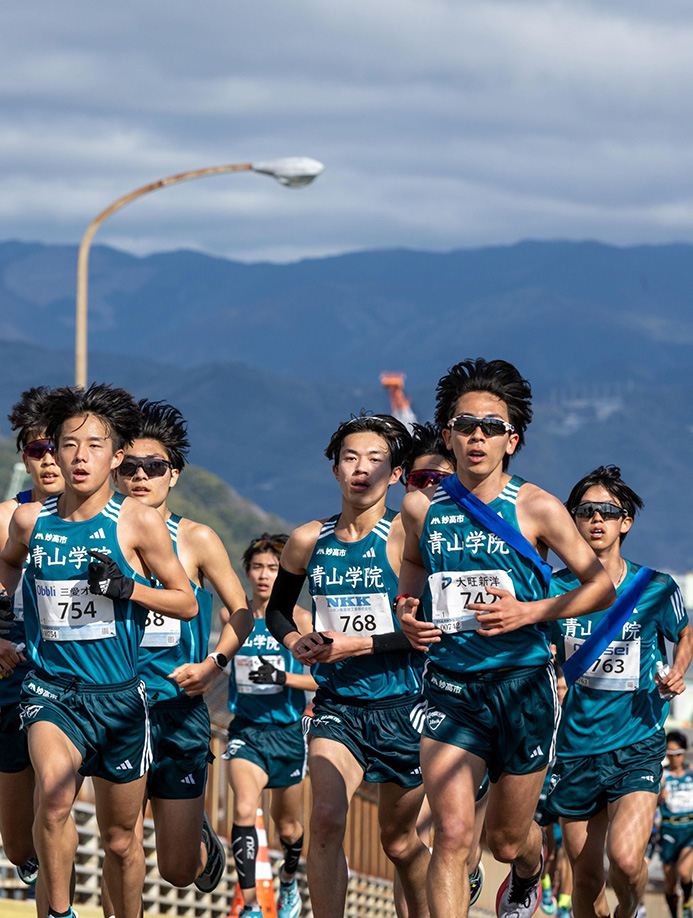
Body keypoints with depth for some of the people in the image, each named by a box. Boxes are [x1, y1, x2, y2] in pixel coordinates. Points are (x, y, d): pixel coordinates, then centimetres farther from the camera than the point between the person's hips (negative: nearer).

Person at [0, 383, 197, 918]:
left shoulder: (138, 523, -5)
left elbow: (187, 604, 1)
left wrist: (127, 588, -14)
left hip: (118, 694, 0)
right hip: (50, 689, 0)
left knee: (120, 839, 11)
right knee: (54, 788, -30)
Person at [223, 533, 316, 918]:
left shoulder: (300, 620, -7)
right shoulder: (232, 615, 2)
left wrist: (284, 677, -24)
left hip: (287, 731, -1)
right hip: (245, 730, 1)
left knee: (288, 824, 15)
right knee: (244, 811, -22)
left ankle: (289, 883, 46)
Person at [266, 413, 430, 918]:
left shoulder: (404, 537, -10)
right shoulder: (308, 540, 3)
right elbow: (277, 609, 20)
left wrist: (356, 645, -18)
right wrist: (295, 642, -1)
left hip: (400, 704, -2)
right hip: (336, 705, 2)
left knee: (399, 840, 12)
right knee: (326, 818, -22)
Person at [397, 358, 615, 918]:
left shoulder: (536, 509, -6)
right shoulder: (421, 507, 3)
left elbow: (601, 587, 0)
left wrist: (529, 611, -14)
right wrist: (408, 610, 5)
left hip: (523, 687, -1)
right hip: (450, 688, 1)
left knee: (507, 841, 14)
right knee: (453, 833, -18)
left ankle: (529, 871, 51)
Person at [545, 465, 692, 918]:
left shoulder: (654, 589, -1)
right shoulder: (556, 589, 0)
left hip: (637, 745, -2)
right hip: (576, 747, 2)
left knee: (625, 858, -20)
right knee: (586, 879, 6)